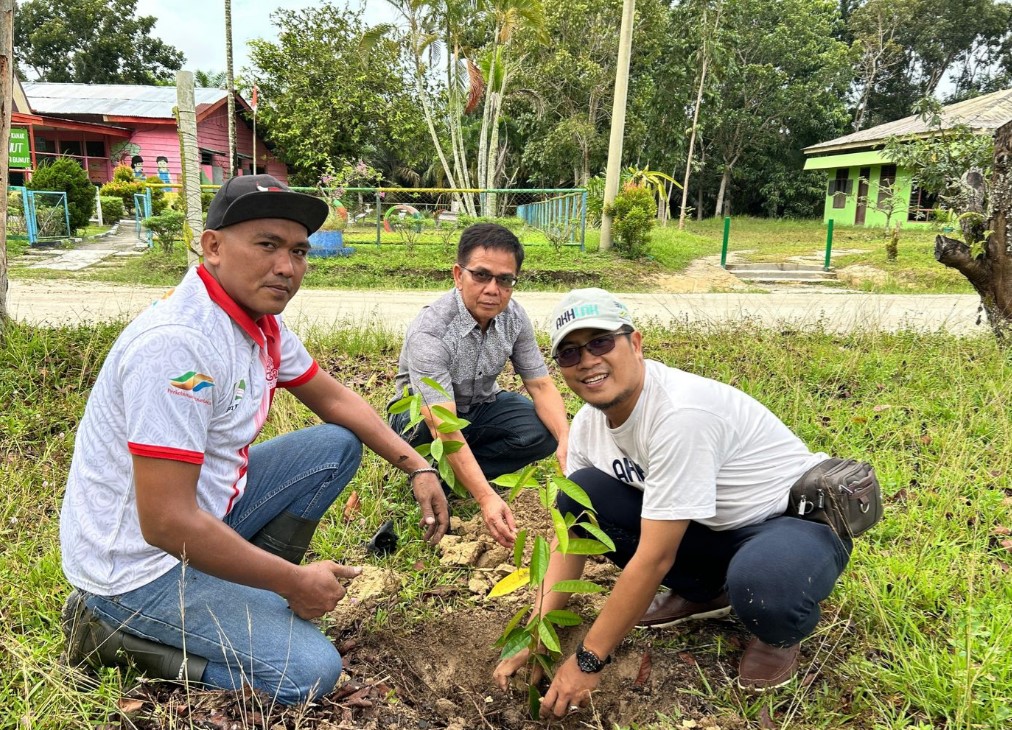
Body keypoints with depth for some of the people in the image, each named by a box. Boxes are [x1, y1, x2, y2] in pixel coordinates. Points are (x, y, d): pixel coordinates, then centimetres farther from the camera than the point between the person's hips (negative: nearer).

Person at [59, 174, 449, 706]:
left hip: (207, 510, 9)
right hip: (140, 563, -9)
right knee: (311, 672, -15)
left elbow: (333, 399, 13)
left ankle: (251, 586, 10)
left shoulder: (260, 320, -2)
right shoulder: (177, 341, -30)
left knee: (338, 445, 8)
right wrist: (293, 581, -19)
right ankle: (114, 632, 1)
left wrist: (416, 467, 4)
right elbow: (166, 523, -30)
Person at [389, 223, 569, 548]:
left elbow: (540, 384, -10)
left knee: (545, 431, -20)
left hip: (481, 407, 5)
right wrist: (487, 498, -49)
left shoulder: (515, 317, -14)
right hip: (422, 418, -5)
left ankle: (450, 473, -11)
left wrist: (566, 439, -30)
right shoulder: (429, 331, -34)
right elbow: (444, 429, -40)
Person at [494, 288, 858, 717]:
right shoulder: (588, 424, -7)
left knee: (759, 581, -41)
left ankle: (778, 633, 0)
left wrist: (588, 661, -22)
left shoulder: (681, 413, -33)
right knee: (580, 495, -10)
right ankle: (702, 593, 10)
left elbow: (654, 557, -30)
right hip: (713, 524, 7)